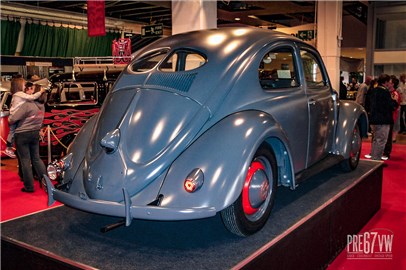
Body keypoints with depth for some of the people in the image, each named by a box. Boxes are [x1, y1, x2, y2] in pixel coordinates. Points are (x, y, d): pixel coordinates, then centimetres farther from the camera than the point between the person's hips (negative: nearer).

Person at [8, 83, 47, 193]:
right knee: (36, 159, 16)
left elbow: (12, 119, -17)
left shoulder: (27, 105, -22)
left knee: (25, 161, 4)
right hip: (35, 134, 6)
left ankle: (29, 187, 10)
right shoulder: (41, 106, 0)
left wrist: (9, 119, 4)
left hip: (23, 134, -6)